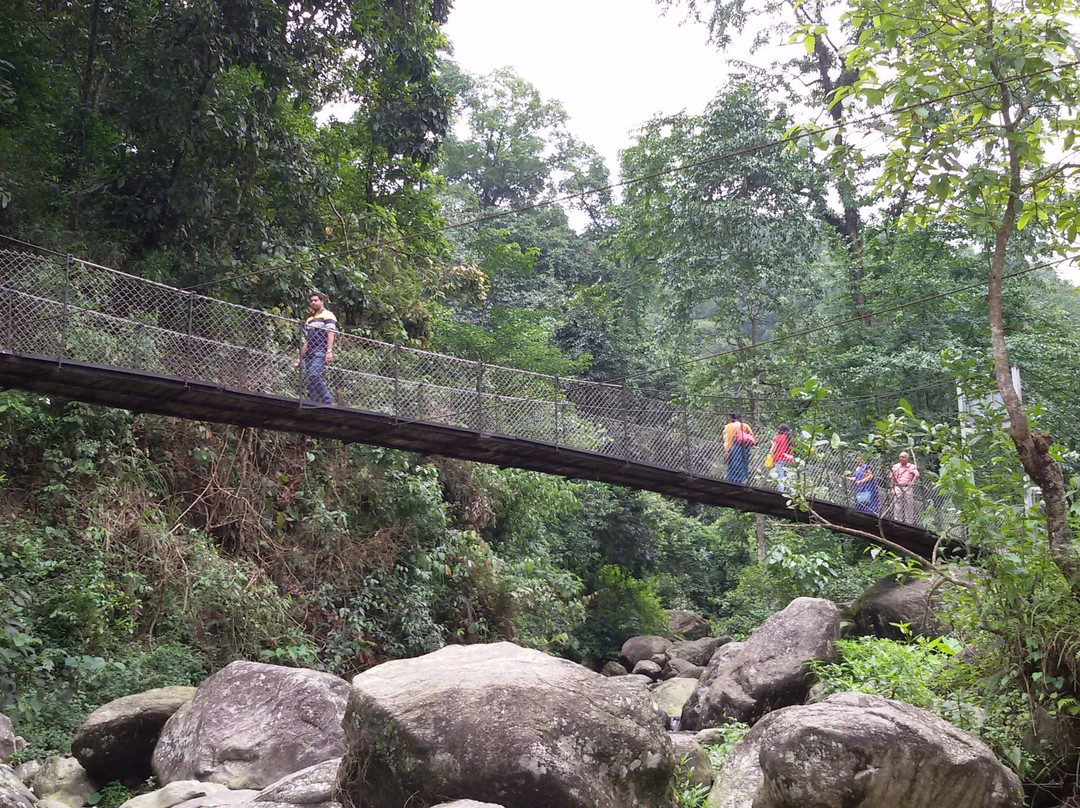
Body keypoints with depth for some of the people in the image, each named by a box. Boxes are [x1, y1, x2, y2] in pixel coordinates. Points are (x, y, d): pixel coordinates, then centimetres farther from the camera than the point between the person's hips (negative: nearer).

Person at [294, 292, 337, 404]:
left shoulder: (327, 315, 5)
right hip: (310, 354, 8)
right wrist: (300, 358, 19)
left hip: (321, 352, -8)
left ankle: (328, 402, -23)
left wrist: (329, 351, -20)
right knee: (308, 379, -1)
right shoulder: (309, 320, 28)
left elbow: (331, 334, -8)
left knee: (314, 375, -26)